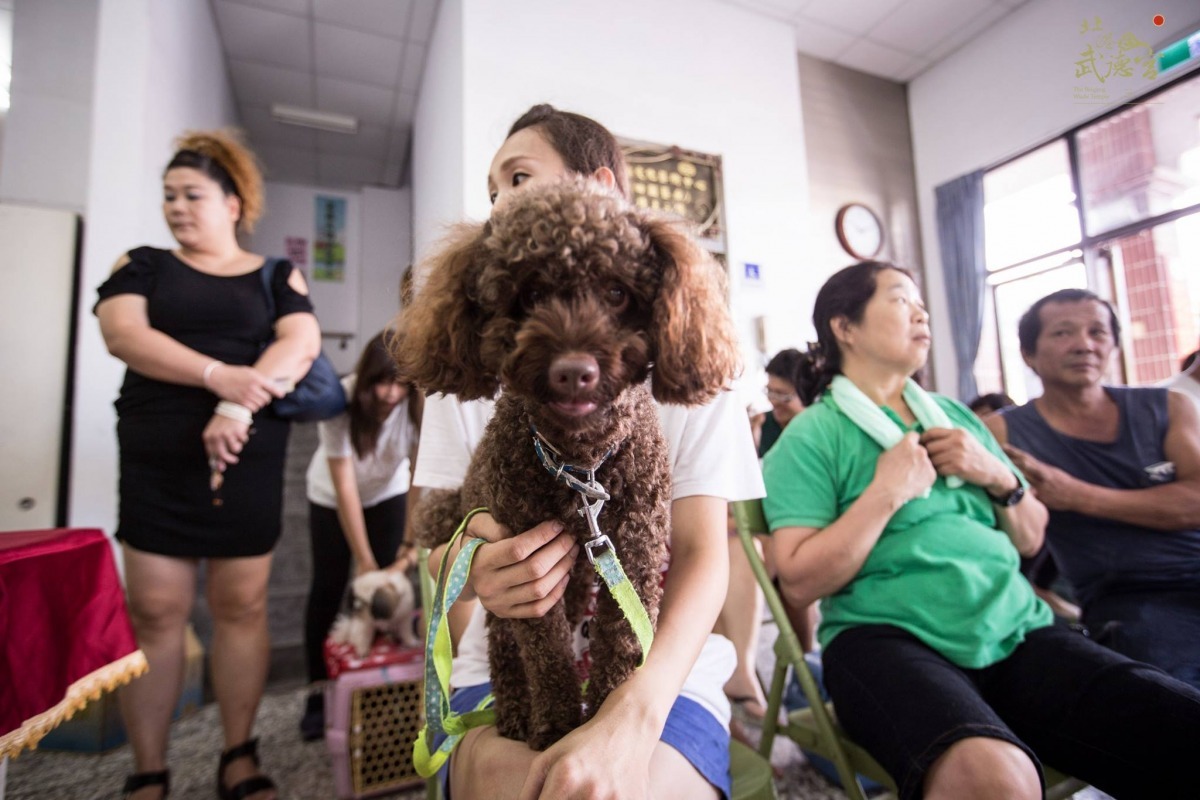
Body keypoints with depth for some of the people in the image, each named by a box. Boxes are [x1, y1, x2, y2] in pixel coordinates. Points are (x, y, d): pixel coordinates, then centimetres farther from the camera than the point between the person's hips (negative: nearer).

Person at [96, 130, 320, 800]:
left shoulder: (277, 276, 9)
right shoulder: (142, 265, 12)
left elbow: (302, 343, -8)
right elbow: (123, 334, -6)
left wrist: (238, 409, -22)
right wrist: (218, 376, -21)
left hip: (249, 461, -1)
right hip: (156, 461, 1)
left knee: (243, 606, 6)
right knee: (154, 612, 4)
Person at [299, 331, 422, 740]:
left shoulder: (415, 406, -28)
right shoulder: (340, 402, -33)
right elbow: (345, 486, -31)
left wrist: (412, 542, -34)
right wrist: (364, 560, -29)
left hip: (387, 494, 1)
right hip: (331, 496, -1)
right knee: (327, 588, 1)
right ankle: (318, 694, 19)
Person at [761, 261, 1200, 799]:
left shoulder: (956, 417, 18)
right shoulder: (811, 436, -2)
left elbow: (1031, 538, 22)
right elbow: (800, 581, -10)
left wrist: (998, 478, 2)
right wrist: (887, 492, -14)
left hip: (1016, 629, 7)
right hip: (888, 637, -6)